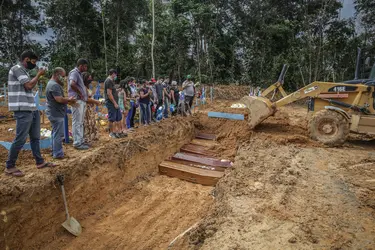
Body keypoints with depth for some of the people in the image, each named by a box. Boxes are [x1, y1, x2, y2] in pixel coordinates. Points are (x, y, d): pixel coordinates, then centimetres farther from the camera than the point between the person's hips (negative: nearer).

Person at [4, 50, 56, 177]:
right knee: (20, 139, -6)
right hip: (23, 110, -10)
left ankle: (40, 162, 23)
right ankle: (9, 167, 7)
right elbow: (29, 85, -17)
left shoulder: (23, 71, 19)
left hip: (32, 109, 10)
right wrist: (39, 74, -6)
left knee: (35, 137, 13)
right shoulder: (17, 68, -8)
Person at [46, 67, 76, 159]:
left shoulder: (51, 83, 18)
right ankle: (58, 154, 1)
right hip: (56, 114, -11)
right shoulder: (54, 85, -18)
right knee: (58, 134, -5)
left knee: (56, 133, 19)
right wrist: (69, 99, -10)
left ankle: (55, 152, 29)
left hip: (54, 113, 11)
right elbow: (59, 99, -26)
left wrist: (68, 100, 8)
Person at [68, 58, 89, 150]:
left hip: (82, 101, 10)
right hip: (77, 100, -10)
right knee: (77, 122, -6)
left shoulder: (79, 73, 20)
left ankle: (80, 141, 23)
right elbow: (72, 84, -28)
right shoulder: (74, 72, -9)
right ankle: (77, 143, -2)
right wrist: (80, 94, -18)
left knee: (80, 122, 14)